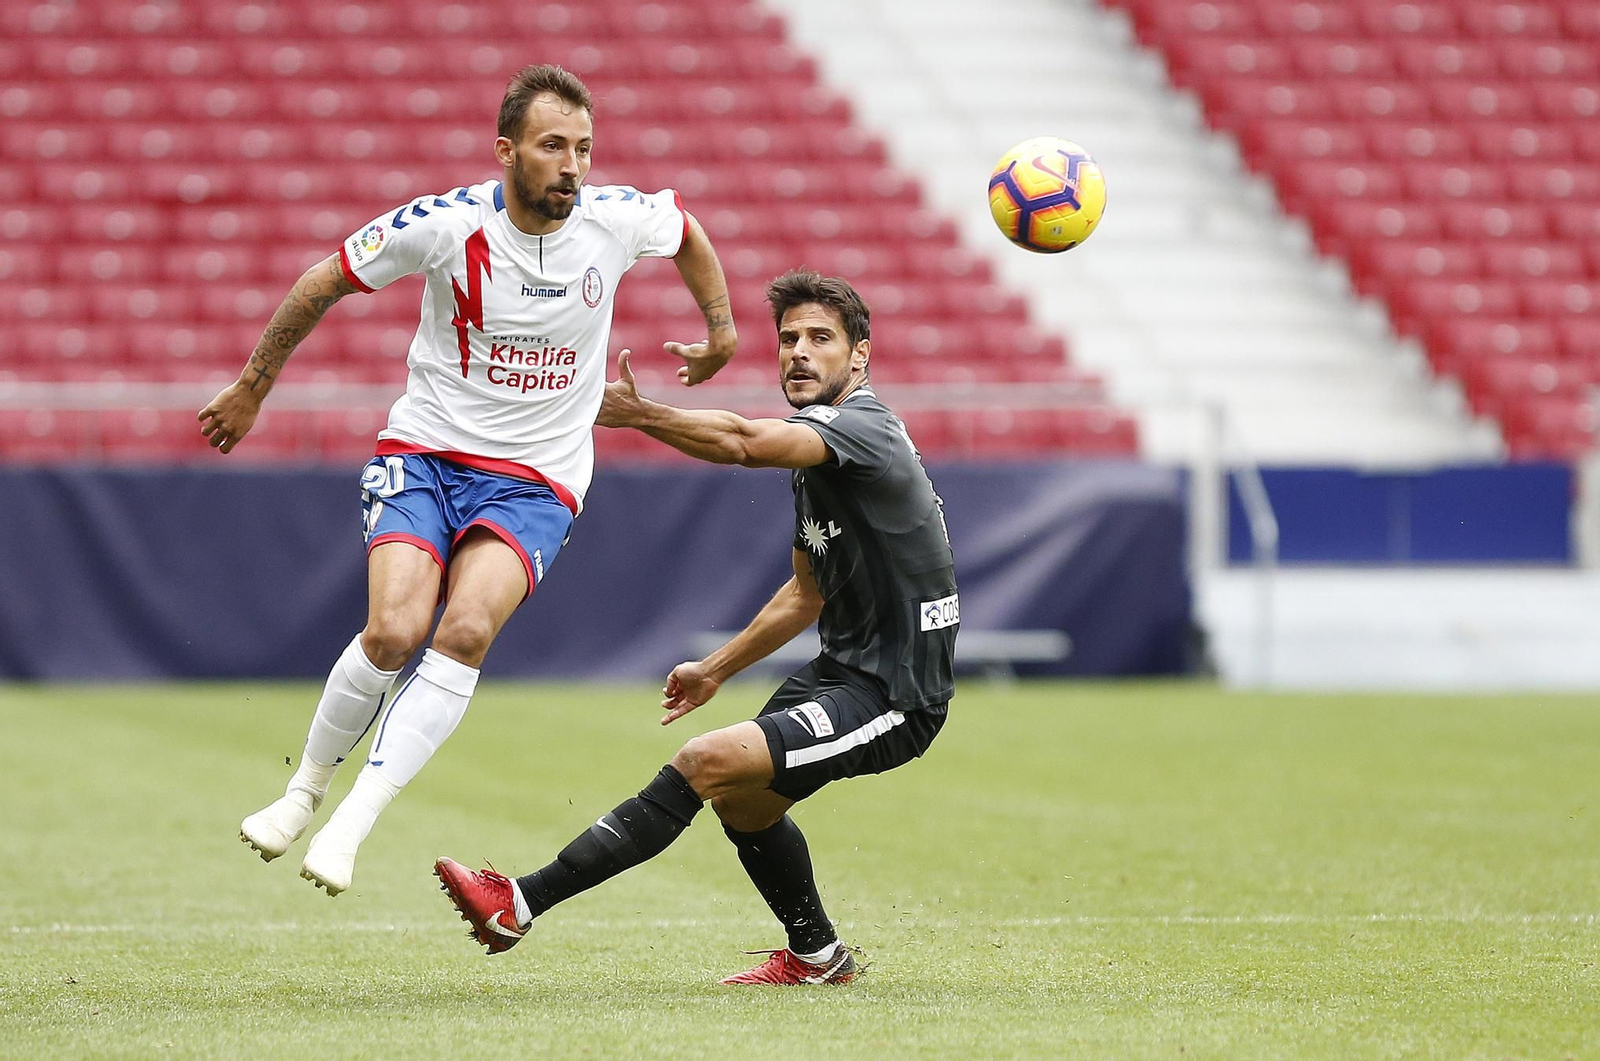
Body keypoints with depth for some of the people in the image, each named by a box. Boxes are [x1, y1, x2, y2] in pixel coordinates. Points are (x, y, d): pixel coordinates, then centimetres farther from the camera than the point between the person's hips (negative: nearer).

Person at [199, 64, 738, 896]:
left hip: (535, 482, 1)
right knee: (395, 632, -23)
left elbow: (687, 233, 20)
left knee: (467, 631, -26)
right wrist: (251, 390, 8)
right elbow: (323, 284, 2)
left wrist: (720, 330, 25)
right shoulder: (446, 224, -12)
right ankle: (304, 792, 3)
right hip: (424, 453, -1)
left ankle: (350, 827, -23)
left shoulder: (617, 220, -6)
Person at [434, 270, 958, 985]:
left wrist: (637, 413, -34)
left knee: (708, 762, -21)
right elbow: (807, 593, 26)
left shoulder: (861, 424, -17)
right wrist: (714, 670, 25)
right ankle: (817, 957, 41)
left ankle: (521, 904, -24)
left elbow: (744, 443, -36)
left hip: (891, 697, -10)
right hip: (844, 669, 10)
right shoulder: (814, 450, 15)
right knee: (740, 800, 22)